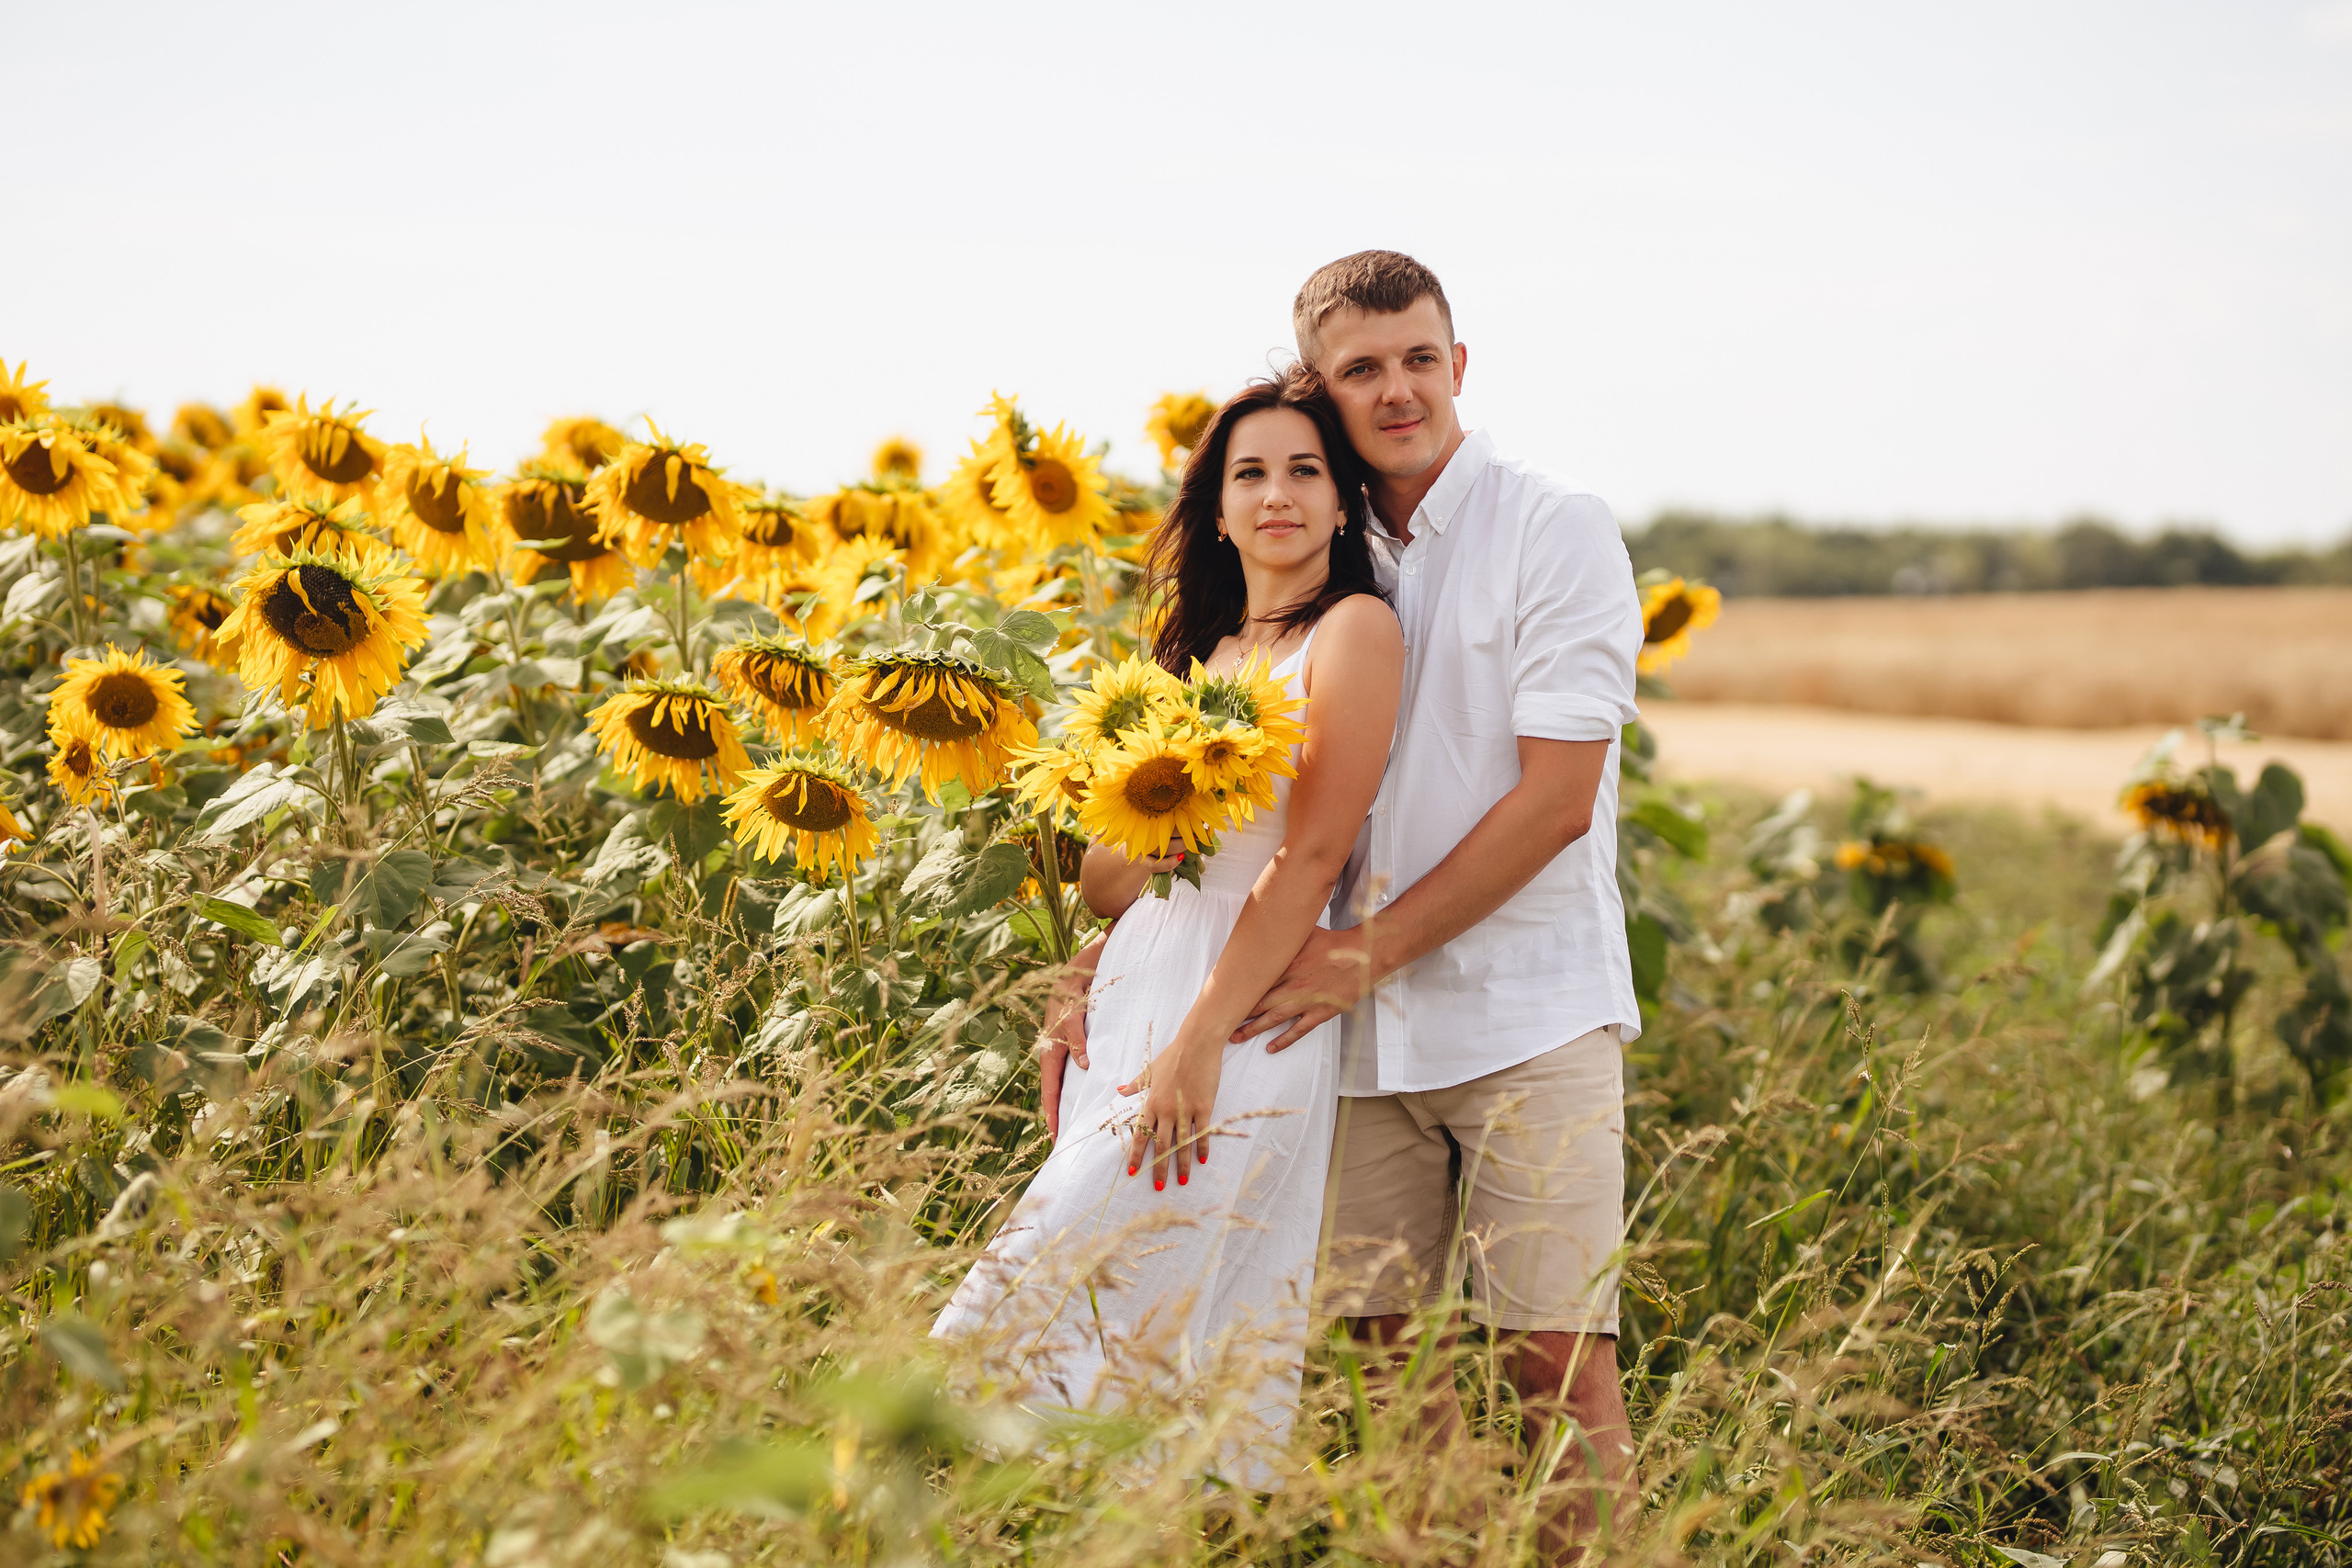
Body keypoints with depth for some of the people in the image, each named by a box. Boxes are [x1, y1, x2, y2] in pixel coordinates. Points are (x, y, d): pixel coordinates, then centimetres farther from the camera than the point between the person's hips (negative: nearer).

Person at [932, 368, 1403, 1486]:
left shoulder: (1354, 628, -4)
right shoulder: (1204, 651, 19)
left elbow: (1312, 857, -14)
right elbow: (1105, 879, 20)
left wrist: (1202, 1040, -19)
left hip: (1244, 1025, -7)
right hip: (1132, 998, 7)